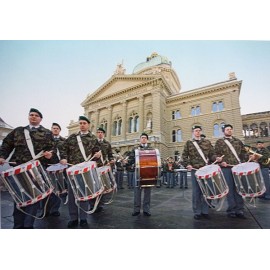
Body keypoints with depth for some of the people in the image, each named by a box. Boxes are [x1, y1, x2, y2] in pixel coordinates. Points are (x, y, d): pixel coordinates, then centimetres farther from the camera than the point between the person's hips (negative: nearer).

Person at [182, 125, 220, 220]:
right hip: (195, 170, -2)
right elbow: (184, 155, 3)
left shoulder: (207, 142, 13)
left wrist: (216, 159, -9)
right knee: (196, 192, 4)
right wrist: (187, 164, -10)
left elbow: (211, 154, 11)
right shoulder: (189, 143, 7)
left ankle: (205, 211, 22)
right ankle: (197, 212, 16)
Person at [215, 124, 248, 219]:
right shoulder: (219, 142, 5)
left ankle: (239, 210, 14)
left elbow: (243, 152, 17)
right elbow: (216, 154, -1)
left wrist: (245, 160, 1)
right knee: (230, 189, 1)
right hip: (226, 168, -3)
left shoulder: (238, 141, 18)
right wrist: (221, 161, -16)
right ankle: (231, 210, 11)